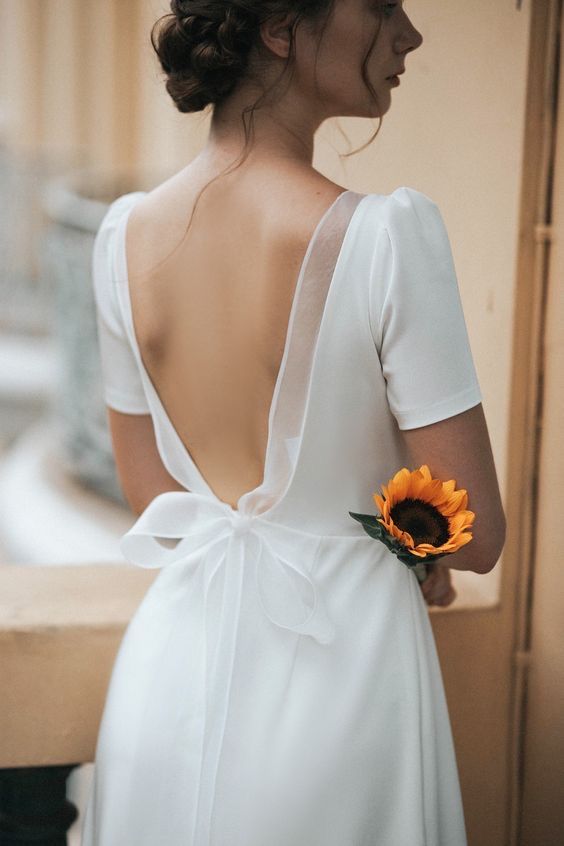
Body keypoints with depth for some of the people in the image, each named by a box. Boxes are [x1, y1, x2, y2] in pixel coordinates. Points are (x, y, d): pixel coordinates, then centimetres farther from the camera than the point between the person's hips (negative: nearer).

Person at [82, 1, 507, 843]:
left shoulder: (126, 233, -6)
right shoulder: (388, 233, -22)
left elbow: (150, 494, 6)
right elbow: (476, 539, -15)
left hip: (170, 662, 5)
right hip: (338, 663, -4)